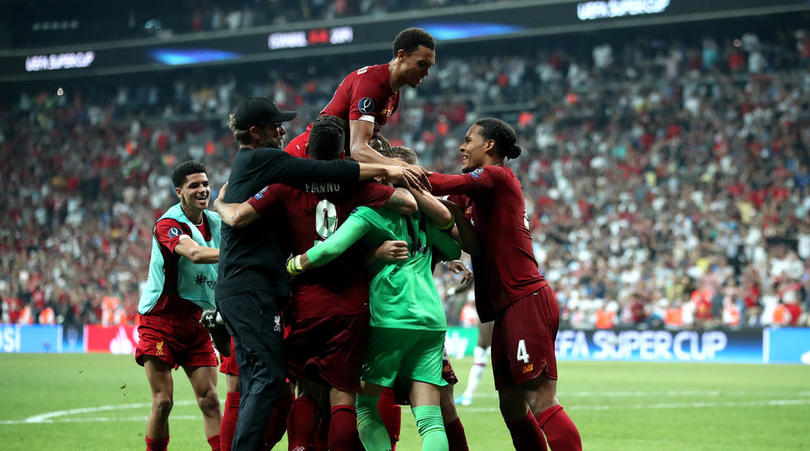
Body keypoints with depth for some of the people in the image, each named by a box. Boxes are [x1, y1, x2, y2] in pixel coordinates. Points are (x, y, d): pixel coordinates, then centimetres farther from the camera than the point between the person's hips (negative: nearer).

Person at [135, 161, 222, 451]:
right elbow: (194, 253, -34)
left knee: (209, 400, -4)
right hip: (161, 321, -5)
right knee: (163, 401, -7)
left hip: (197, 321, 5)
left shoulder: (215, 222, 7)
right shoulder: (168, 224, -16)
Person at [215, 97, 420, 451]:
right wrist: (385, 170, -10)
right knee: (269, 375, -12)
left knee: (256, 381, 9)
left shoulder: (249, 164, 22)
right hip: (252, 287, -10)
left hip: (238, 286, 10)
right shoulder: (261, 159, -9)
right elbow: (323, 172, -15)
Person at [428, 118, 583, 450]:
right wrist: (456, 212, -9)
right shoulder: (482, 194, 22)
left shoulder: (496, 176, -4)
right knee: (511, 406, 11)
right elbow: (474, 245, 6)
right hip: (508, 309, 10)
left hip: (528, 301, -10)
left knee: (541, 402, -16)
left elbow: (443, 184, -21)